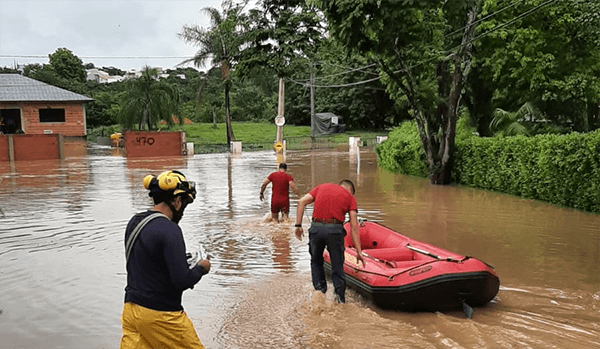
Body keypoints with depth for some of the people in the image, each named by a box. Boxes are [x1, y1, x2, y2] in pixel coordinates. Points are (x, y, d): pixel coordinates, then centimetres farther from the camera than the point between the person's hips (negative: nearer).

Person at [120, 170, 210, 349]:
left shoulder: (134, 222, 5)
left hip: (131, 308, 8)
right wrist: (201, 268, -4)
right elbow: (182, 281, -23)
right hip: (161, 314, -7)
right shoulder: (169, 229, -20)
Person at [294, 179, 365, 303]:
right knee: (337, 265, 14)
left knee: (316, 261, 24)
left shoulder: (322, 187, 20)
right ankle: (340, 299, 12)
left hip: (316, 228, 2)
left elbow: (302, 202, 7)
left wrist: (298, 225, 7)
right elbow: (354, 227, 6)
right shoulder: (349, 197, 13)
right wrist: (359, 251, 7)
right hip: (335, 230, -1)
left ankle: (319, 290, 17)